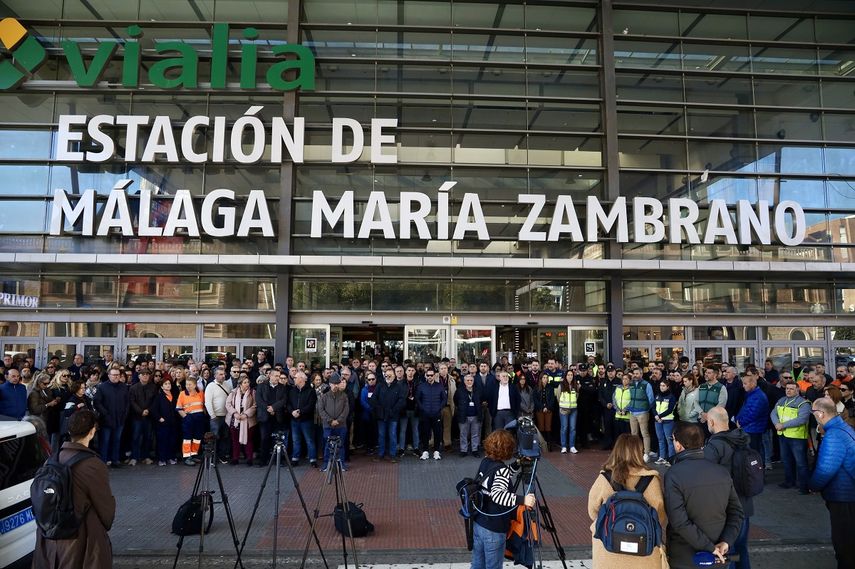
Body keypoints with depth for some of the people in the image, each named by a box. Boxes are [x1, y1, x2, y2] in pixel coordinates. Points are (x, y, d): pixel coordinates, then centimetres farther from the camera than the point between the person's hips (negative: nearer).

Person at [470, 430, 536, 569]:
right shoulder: (502, 470, -22)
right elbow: (497, 495, -37)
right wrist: (522, 500, -43)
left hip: (478, 523, 8)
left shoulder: (484, 462, 3)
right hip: (493, 529, -8)